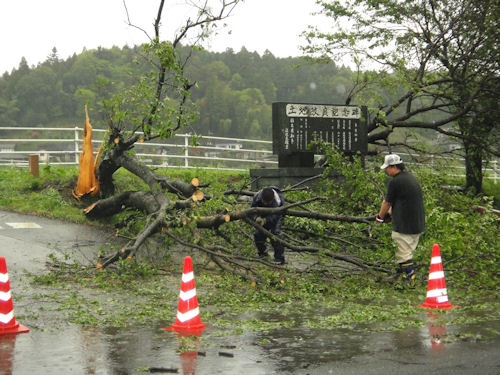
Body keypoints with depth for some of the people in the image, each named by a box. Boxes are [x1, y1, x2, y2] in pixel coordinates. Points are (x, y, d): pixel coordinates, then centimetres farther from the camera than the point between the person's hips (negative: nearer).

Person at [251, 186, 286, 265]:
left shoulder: (278, 201, -40)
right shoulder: (257, 196, -30)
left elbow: (275, 216, -37)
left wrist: (265, 220, -54)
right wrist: (257, 218, -42)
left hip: (276, 217, -4)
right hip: (263, 216, 4)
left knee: (275, 233, -22)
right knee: (258, 234, 0)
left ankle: (279, 258, -15)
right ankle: (262, 253, 26)